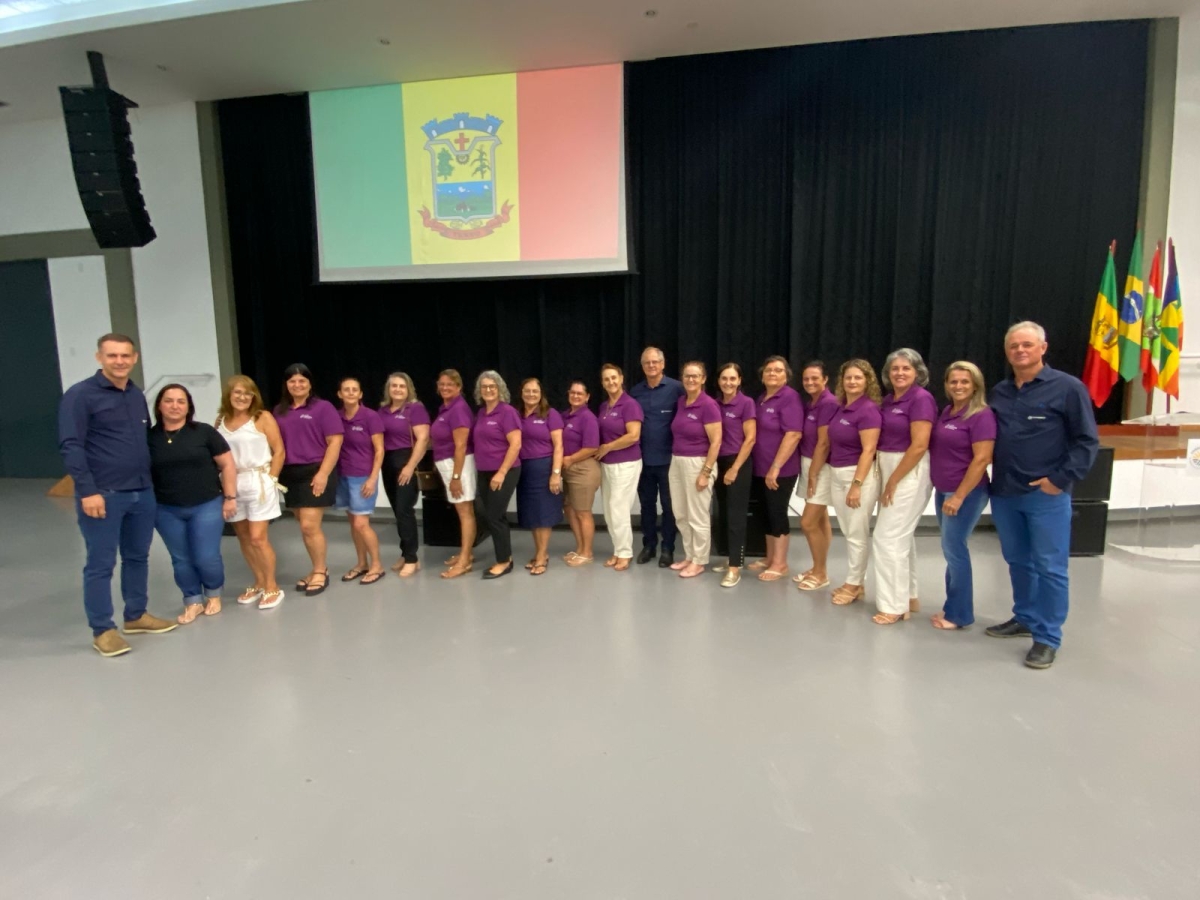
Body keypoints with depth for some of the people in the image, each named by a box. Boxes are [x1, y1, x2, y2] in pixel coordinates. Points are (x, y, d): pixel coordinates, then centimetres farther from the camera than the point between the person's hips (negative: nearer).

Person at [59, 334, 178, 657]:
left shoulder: (137, 395, 13)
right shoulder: (80, 395, -8)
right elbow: (70, 446, -13)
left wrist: (149, 481, 16)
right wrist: (87, 491, -18)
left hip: (142, 493, 7)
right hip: (103, 495, -6)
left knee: (137, 557, 15)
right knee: (101, 564, 2)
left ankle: (136, 616, 28)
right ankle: (102, 630, 12)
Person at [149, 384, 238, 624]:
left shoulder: (204, 432, -4)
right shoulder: (149, 437, 1)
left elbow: (227, 464, -2)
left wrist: (230, 497, -5)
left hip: (206, 506, -2)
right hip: (167, 511, 2)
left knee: (206, 558, -1)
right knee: (181, 559, 10)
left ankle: (213, 594, 26)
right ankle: (193, 601, 27)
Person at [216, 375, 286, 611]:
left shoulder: (263, 418, -5)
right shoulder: (221, 420, 8)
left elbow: (279, 451, -6)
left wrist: (270, 480, -8)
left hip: (258, 482, -5)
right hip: (232, 484, 5)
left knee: (257, 538, -7)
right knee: (243, 537, 11)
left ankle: (272, 587, 8)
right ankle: (259, 583, 25)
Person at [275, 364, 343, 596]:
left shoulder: (323, 407, -4)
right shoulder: (280, 411, 12)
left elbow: (335, 442, -9)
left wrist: (323, 474, -16)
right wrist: (274, 473, 6)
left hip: (314, 473, -6)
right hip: (290, 475, 6)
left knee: (310, 526, -7)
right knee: (305, 527, 11)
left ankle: (321, 572, 11)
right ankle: (318, 570, 24)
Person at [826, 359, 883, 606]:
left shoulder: (868, 409, -14)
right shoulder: (839, 407, 9)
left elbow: (868, 450, -18)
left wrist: (857, 485, -20)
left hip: (860, 474, -8)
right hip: (836, 474, 8)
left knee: (857, 533, 2)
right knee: (847, 532, 14)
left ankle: (854, 584, 15)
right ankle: (855, 582, 25)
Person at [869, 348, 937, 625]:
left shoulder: (921, 399, -14)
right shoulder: (888, 400, 10)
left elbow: (919, 446, -20)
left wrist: (894, 481, -16)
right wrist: (885, 478, 4)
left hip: (910, 473, -9)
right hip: (889, 471, 9)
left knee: (888, 537, -8)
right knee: (902, 536, 16)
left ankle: (894, 605, 3)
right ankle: (908, 596, 28)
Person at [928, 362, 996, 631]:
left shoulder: (981, 416, -13)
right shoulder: (946, 412, 10)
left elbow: (982, 459, -18)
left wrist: (959, 496, -19)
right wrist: (944, 492, 13)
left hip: (966, 493, -7)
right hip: (943, 491, 8)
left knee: (954, 549, -2)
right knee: (951, 549, 13)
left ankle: (959, 614, 11)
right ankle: (954, 607, 24)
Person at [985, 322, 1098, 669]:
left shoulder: (1068, 388, -4)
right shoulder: (998, 392, 12)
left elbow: (1086, 441, -6)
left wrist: (1060, 479, -13)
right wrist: (992, 477, 7)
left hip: (1046, 496, -5)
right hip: (1004, 494, 6)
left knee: (1049, 568, 1)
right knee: (1018, 562, 16)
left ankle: (1048, 638, 10)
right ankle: (1025, 619, 31)